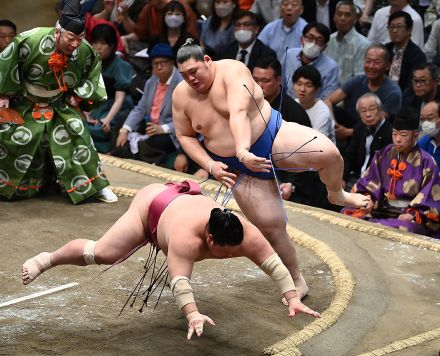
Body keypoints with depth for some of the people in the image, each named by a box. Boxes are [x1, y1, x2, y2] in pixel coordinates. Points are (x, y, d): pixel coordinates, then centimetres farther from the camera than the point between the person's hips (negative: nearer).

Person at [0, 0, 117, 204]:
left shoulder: (85, 51, -20)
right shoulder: (31, 41, -33)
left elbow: (92, 72, 3)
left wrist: (79, 96, -5)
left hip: (60, 107, 2)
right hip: (24, 105, -2)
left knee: (77, 140, -6)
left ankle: (96, 186, 4)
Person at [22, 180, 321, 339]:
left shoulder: (245, 234, -35)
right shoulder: (187, 237, -47)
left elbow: (274, 263, -33)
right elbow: (180, 278, -52)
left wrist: (293, 299, -39)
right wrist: (193, 314, -64)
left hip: (185, 202, 6)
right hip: (152, 206, -6)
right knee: (104, 253, -14)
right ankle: (47, 259, 7)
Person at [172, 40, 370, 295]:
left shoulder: (231, 71, -18)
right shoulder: (181, 96, -3)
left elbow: (239, 113, -32)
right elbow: (185, 136, 9)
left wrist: (242, 150, -46)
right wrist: (209, 164, -7)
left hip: (272, 134, -3)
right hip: (242, 168, 4)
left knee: (327, 153, -28)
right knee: (271, 226, -3)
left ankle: (336, 195, 5)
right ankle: (297, 281, 16)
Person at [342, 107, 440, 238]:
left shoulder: (425, 161, -7)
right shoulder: (384, 154, 8)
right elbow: (371, 182, 11)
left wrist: (412, 214, -22)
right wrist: (370, 201, -8)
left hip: (415, 214, -5)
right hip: (383, 210, 5)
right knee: (347, 215, -12)